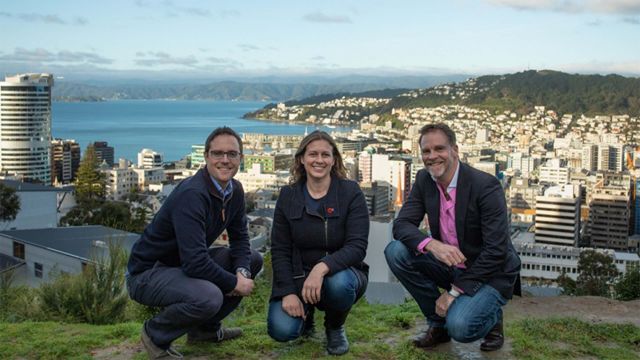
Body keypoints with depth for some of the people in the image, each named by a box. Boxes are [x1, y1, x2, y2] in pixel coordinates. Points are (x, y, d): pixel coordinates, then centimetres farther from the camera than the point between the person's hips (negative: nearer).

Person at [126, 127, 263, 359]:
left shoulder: (235, 190, -1)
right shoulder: (191, 194, -28)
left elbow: (239, 237, 6)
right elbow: (195, 262, -34)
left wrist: (242, 272, -14)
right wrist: (234, 283, -21)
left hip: (184, 264, 9)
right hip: (148, 272, -9)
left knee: (253, 260, 8)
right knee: (209, 296, -35)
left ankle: (205, 328, 16)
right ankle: (156, 334, -5)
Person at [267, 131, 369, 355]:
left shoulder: (351, 193, -8)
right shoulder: (288, 196, 1)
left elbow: (357, 246, -19)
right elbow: (279, 250, -1)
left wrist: (322, 268, -36)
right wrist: (288, 292, -16)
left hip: (341, 272, -1)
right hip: (298, 276, 1)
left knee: (338, 284, -38)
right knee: (281, 330, -24)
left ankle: (335, 328, -1)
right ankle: (306, 313, 15)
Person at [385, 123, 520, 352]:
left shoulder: (486, 185, -21)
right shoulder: (424, 180, -4)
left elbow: (496, 250, -23)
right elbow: (402, 224, -9)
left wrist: (455, 292, -22)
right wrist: (432, 244, -31)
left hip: (489, 273, -6)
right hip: (450, 265, 6)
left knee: (459, 327, -31)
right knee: (396, 251, -17)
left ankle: (491, 318, 7)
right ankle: (438, 322, 0)